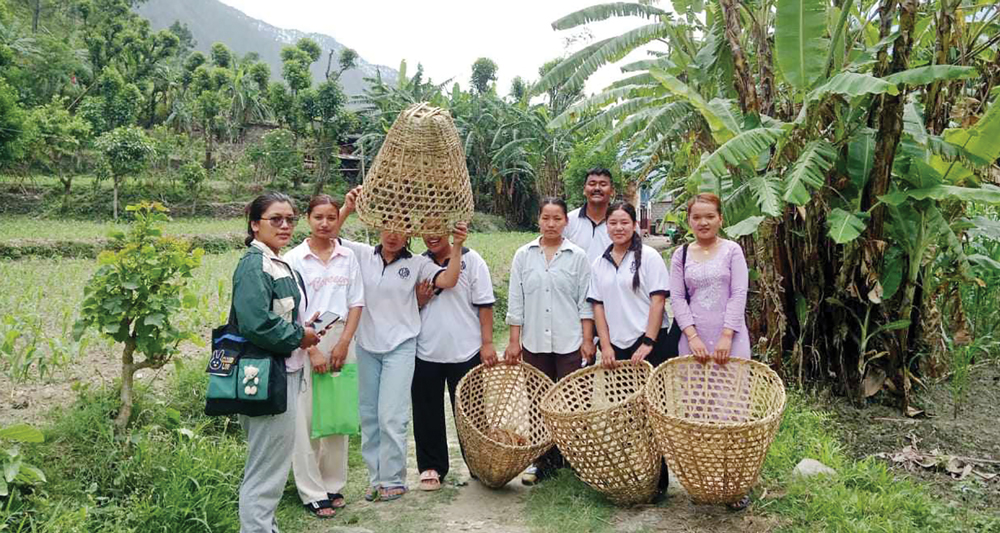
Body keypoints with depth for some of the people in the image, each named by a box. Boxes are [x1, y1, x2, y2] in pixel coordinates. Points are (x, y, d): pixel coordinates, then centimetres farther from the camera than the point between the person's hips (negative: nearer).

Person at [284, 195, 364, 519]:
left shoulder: (348, 257, 6)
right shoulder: (294, 258, -3)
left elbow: (356, 303, 7)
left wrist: (344, 343, -5)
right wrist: (312, 349, -12)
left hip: (341, 341, 3)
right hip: (304, 342, -3)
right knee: (306, 418, -1)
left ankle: (334, 485, 22)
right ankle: (312, 492, 10)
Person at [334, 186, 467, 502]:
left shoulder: (416, 263, 0)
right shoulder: (363, 255, 4)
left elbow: (447, 281, -12)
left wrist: (456, 246, -20)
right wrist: (346, 209, -12)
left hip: (400, 347, -3)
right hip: (367, 346, 3)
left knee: (391, 417, -6)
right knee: (368, 415, 10)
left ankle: (393, 479, 9)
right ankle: (375, 476, 23)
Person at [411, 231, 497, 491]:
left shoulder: (471, 260, -2)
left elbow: (484, 304, -3)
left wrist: (487, 343, -7)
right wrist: (418, 301, -7)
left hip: (466, 353, -3)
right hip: (426, 353, 3)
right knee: (427, 413, 9)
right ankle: (431, 467, 23)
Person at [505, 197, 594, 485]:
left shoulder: (577, 256, 2)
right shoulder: (523, 255, 5)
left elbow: (585, 302, 2)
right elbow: (516, 301, 5)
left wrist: (588, 340, -3)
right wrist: (514, 341, 1)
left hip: (569, 342, -2)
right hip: (534, 342, 2)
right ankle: (545, 460, 18)